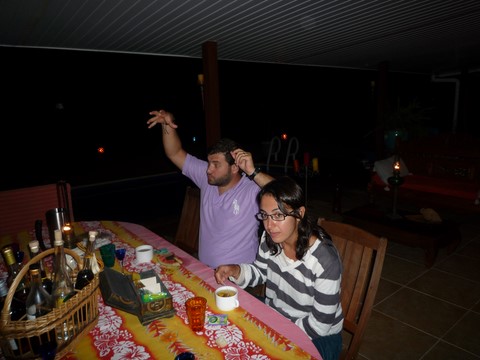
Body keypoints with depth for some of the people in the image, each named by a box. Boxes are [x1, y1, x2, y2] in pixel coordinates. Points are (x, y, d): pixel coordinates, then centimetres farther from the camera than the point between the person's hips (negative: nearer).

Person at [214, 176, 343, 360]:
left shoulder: (325, 260, -30)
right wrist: (235, 271, -14)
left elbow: (319, 324, -20)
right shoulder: (270, 238, -12)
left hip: (317, 338, -5)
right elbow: (260, 273, 6)